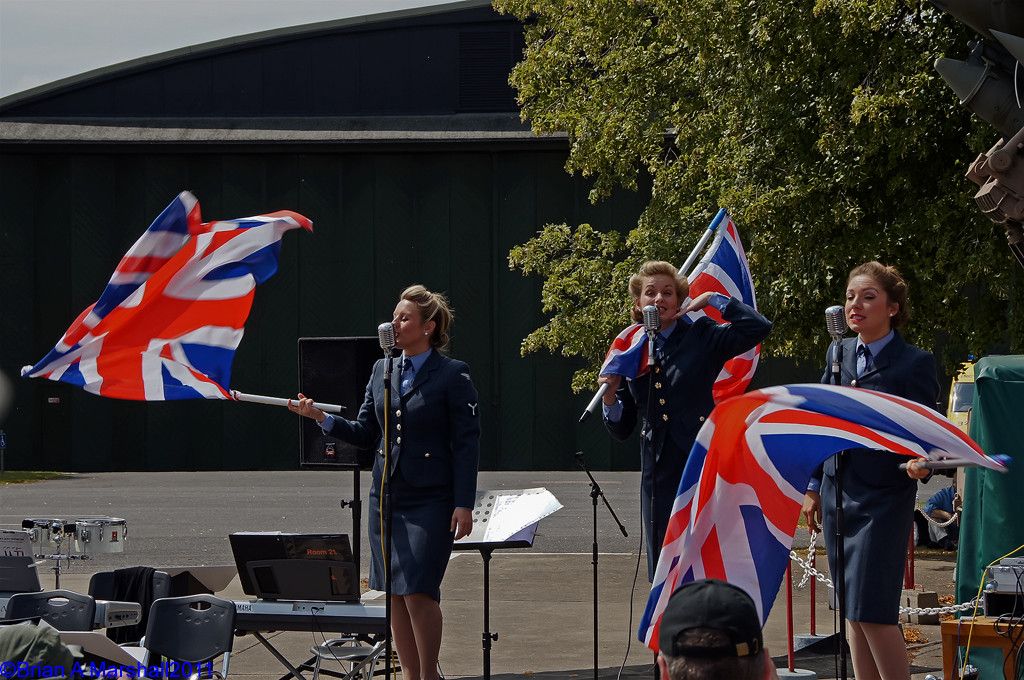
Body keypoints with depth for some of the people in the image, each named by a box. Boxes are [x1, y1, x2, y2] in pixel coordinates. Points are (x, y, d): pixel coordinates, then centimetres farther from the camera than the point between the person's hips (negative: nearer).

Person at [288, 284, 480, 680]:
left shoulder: (453, 376, -6)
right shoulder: (382, 371, 11)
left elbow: (467, 443, -7)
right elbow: (366, 433, 12)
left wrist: (464, 505, -13)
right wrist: (322, 418, -4)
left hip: (430, 500, -6)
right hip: (386, 496, 6)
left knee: (418, 590, -12)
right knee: (394, 593, 6)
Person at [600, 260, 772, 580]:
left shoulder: (701, 338, 2)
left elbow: (758, 327, -13)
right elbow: (620, 430, 16)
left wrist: (713, 299, -7)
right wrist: (610, 398, -4)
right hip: (658, 475, 4)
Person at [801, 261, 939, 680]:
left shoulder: (915, 363, -9)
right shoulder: (838, 354, 9)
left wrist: (919, 463, -30)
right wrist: (813, 487, 17)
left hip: (884, 499, -6)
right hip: (838, 495, 6)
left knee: (872, 611, -12)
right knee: (852, 612, 9)